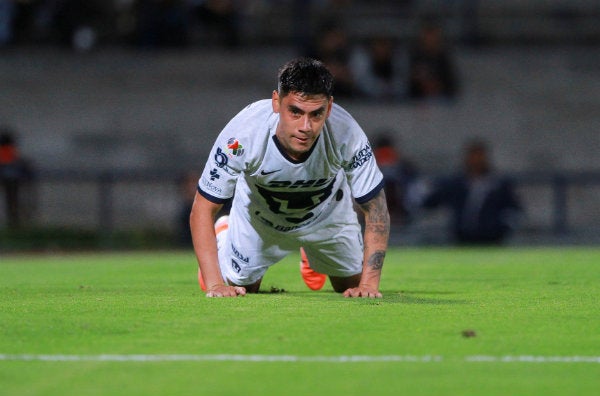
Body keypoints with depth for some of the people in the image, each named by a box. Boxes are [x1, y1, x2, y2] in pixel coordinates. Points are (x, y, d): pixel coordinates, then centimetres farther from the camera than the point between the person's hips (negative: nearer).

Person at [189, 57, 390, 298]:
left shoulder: (347, 135, -39)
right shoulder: (243, 134, -42)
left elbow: (376, 209, -26)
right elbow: (202, 210, -31)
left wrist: (369, 284, -33)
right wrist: (214, 284, -40)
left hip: (328, 212, 1)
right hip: (259, 216, -1)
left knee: (352, 285, 13)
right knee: (241, 287, 11)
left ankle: (312, 252, 45)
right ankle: (224, 235, 43)